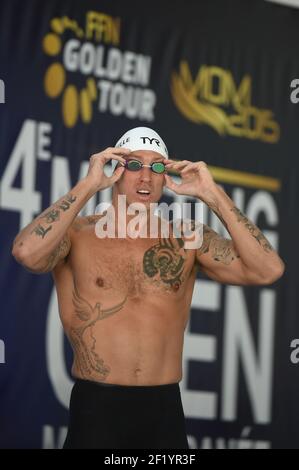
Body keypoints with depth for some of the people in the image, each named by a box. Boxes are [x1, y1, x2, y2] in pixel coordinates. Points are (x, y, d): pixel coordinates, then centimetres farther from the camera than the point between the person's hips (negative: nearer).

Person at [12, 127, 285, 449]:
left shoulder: (188, 241, 6)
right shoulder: (76, 235, -2)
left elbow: (268, 271, -5)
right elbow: (27, 253, -24)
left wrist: (214, 196, -7)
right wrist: (88, 186, -17)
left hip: (165, 411, 3)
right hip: (96, 410, -3)